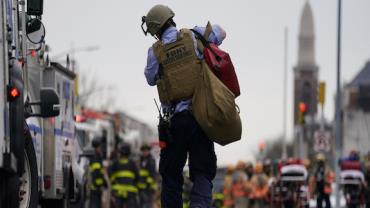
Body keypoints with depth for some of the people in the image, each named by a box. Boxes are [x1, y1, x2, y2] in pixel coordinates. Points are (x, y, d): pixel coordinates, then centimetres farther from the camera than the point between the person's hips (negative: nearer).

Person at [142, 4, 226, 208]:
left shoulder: (155, 51, -1)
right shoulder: (194, 36, 0)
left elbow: (151, 79, 15)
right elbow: (220, 32, 18)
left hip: (173, 120, 0)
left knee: (171, 175, 10)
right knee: (203, 172, 0)